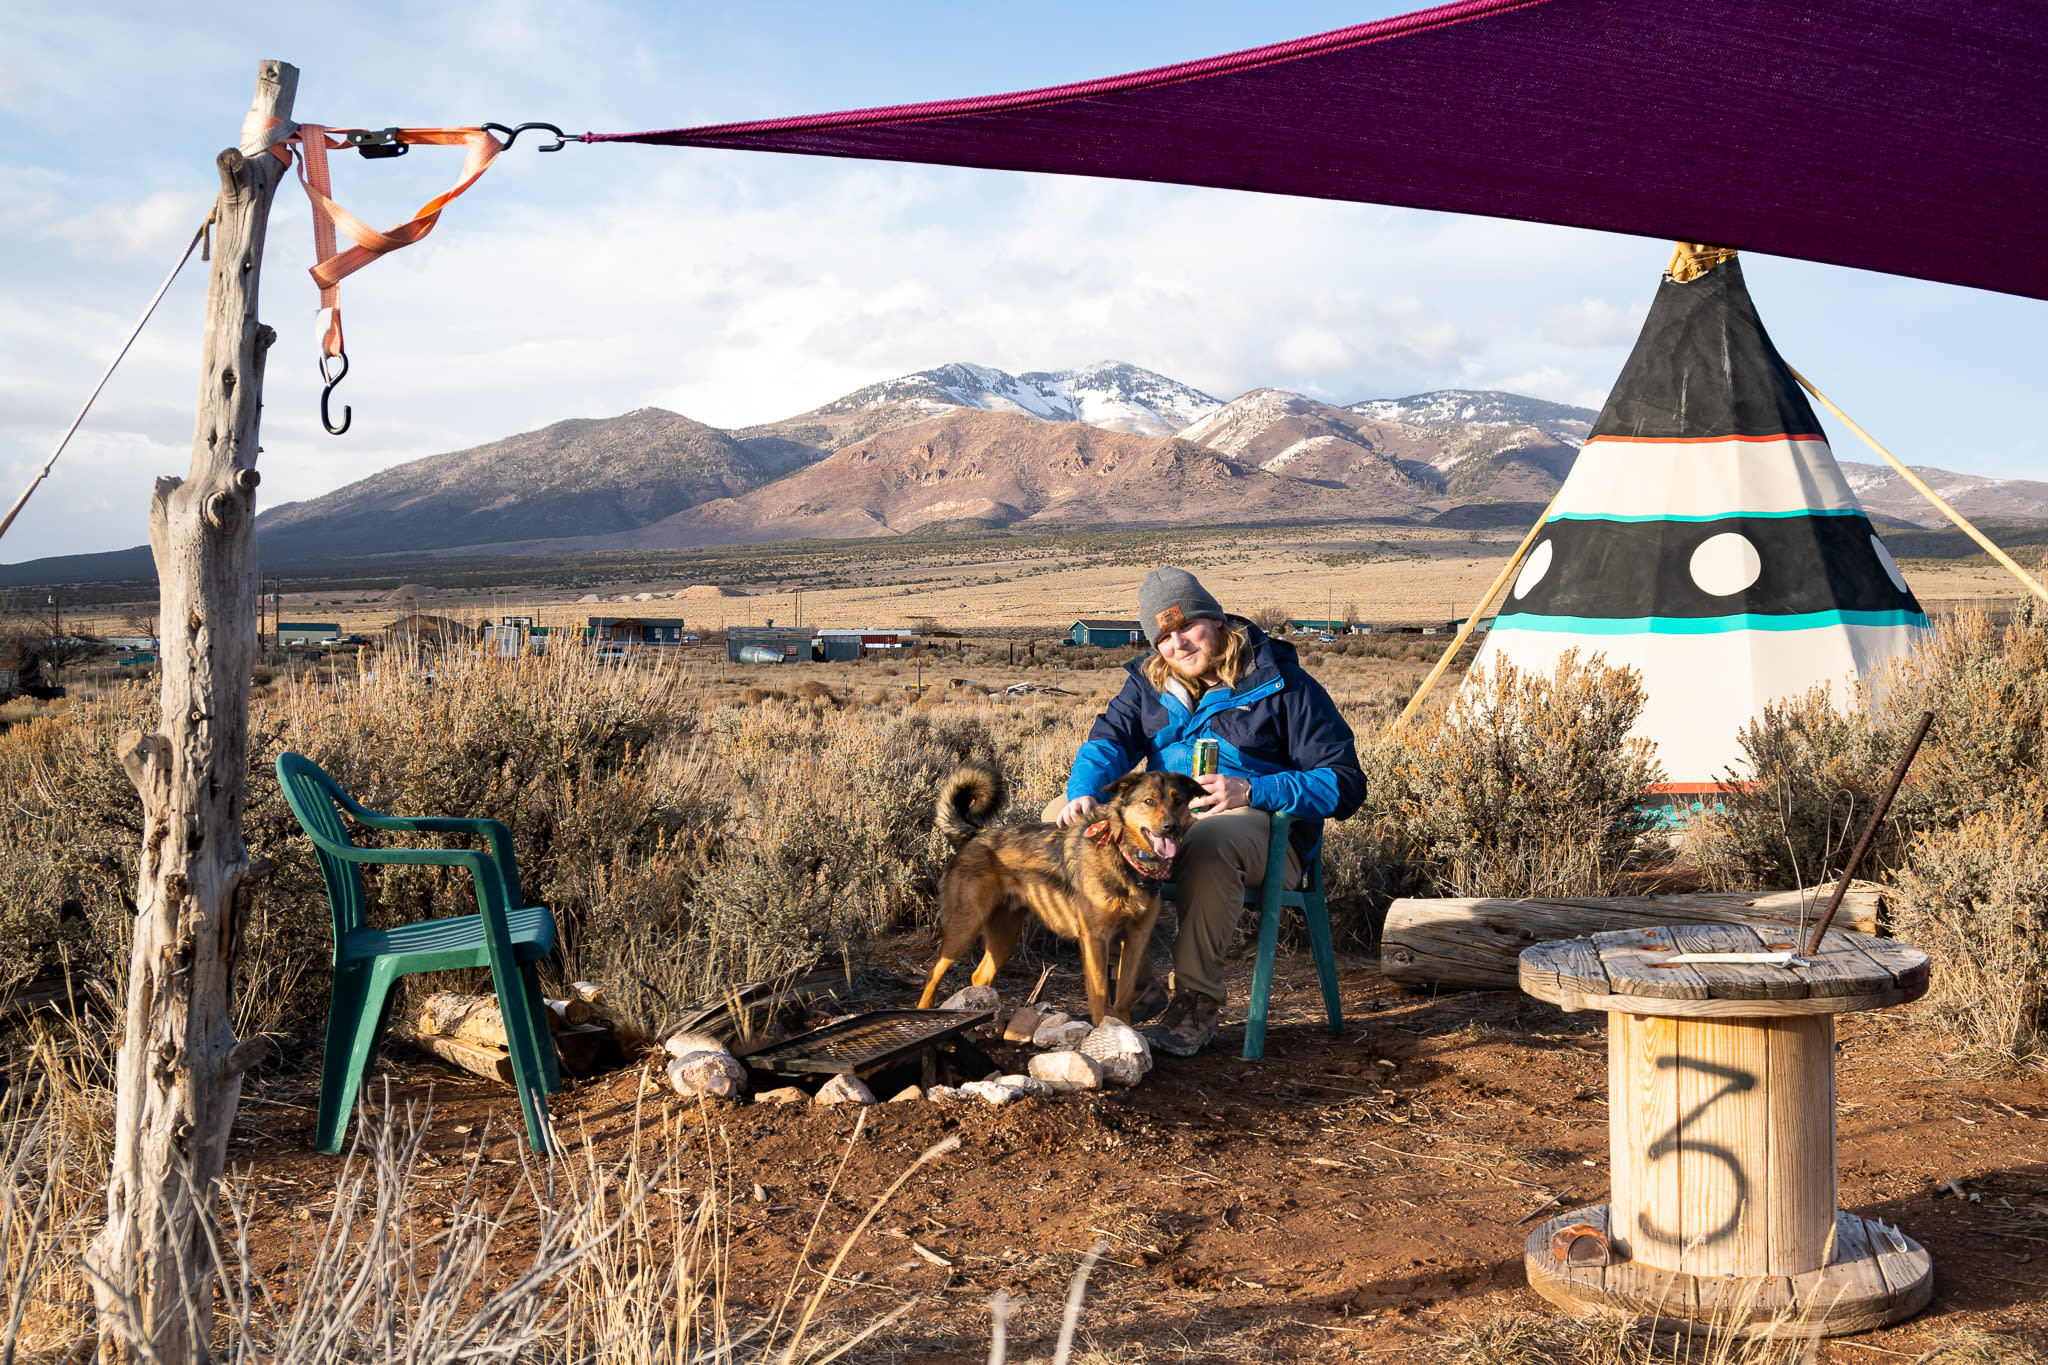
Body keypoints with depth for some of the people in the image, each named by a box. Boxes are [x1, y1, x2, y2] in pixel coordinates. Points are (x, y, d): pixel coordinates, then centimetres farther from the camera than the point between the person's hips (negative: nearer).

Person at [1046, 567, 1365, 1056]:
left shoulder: (1281, 683, -3)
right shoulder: (1149, 682, 16)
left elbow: (1345, 784, -7)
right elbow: (1110, 739, 4)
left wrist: (1250, 792, -21)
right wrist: (1083, 792, -21)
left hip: (1256, 823, -6)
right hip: (1162, 817, 6)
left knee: (1209, 841, -42)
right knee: (1062, 821, -14)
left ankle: (1198, 1002, -29)